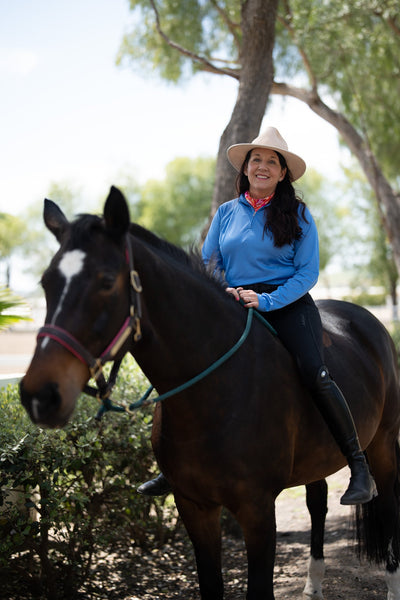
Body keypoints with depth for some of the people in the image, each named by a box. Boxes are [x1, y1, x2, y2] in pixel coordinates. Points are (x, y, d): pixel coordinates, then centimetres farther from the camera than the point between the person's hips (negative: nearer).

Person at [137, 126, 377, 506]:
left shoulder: (298, 215, 2)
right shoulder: (226, 213, 11)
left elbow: (308, 273, -4)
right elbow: (207, 266, 15)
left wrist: (266, 301, -18)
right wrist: (224, 292, -7)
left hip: (288, 304, -4)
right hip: (235, 307, 4)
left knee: (314, 373, -26)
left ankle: (359, 467, -19)